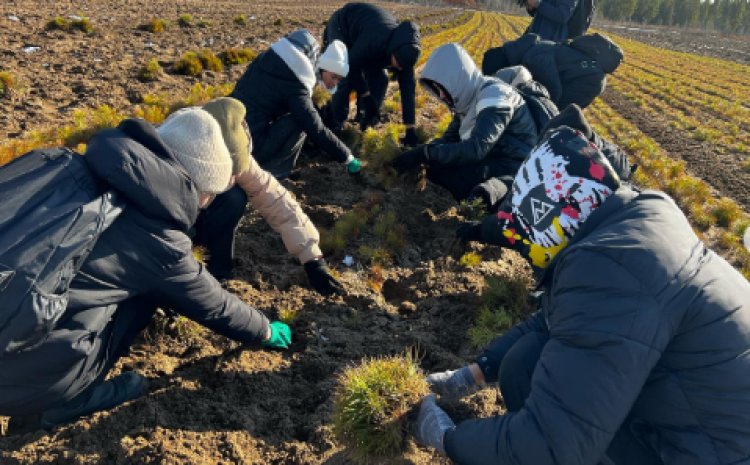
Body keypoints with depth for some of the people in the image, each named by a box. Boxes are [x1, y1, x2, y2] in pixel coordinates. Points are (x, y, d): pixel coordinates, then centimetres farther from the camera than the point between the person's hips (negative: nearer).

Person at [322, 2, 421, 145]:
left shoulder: (405, 50, -23)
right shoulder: (375, 39, -44)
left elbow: (408, 88, -22)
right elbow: (352, 66, -31)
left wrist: (410, 129, -24)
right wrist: (366, 96, -25)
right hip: (341, 26, -6)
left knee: (380, 78, -7)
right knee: (347, 78, -20)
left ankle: (368, 121, 9)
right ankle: (333, 125, -3)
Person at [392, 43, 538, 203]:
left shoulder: (494, 95, -22)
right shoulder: (468, 96, 5)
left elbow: (476, 149, -31)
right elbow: (450, 138, 7)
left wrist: (425, 154, -29)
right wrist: (418, 152, -11)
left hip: (512, 168, -9)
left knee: (436, 168, -20)